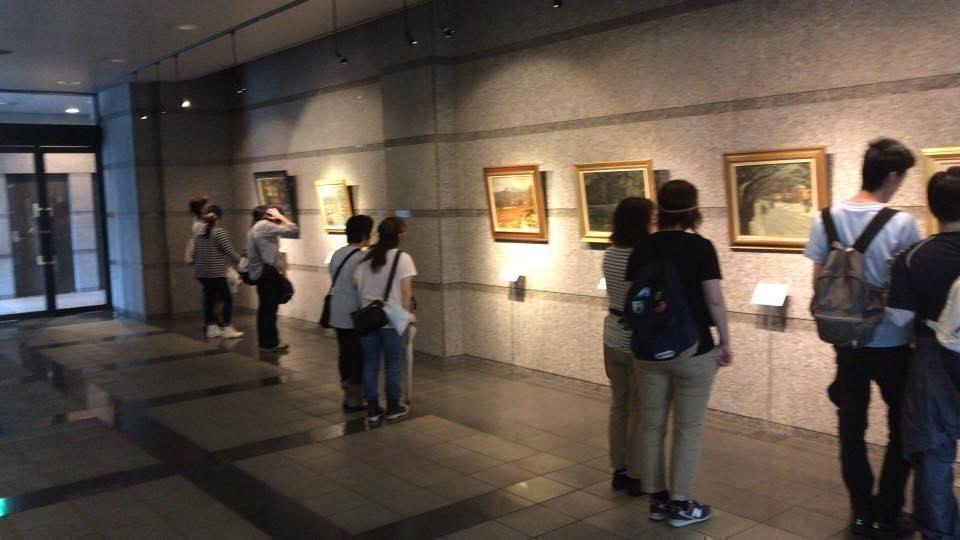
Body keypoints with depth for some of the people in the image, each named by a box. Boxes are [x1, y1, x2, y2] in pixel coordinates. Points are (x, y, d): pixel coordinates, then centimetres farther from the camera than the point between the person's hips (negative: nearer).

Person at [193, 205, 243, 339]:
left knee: (209, 299, 13)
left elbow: (195, 253, 10)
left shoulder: (199, 233, 8)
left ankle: (211, 327, 17)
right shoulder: (219, 232, -12)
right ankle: (226, 328, 0)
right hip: (216, 274, -7)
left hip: (201, 273, 7)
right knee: (227, 299, 1)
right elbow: (230, 251, -13)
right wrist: (241, 261, 2)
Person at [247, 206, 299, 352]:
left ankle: (265, 341, 19)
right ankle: (270, 343, -3)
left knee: (264, 307, 13)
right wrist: (280, 216, -3)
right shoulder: (264, 226, -10)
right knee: (270, 308, -6)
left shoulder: (253, 230, 21)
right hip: (268, 272, -10)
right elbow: (293, 231, -14)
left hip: (259, 272, 10)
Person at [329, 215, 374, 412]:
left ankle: (348, 395, 23)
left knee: (345, 355, 14)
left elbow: (336, 282, 12)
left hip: (338, 315, 8)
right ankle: (355, 399, 9)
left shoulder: (337, 254, 7)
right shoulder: (361, 258, -17)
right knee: (359, 358, 3)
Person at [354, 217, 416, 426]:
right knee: (392, 365, 9)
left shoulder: (366, 256, 6)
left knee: (370, 365, 10)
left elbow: (355, 284, 6)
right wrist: (408, 314, -2)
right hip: (391, 319, -4)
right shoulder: (402, 257, -8)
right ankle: (393, 408, 20)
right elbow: (406, 291, -12)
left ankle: (373, 410, 16)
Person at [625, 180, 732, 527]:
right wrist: (726, 342, 0)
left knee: (651, 425, 11)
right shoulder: (700, 247, -10)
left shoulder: (642, 248, 2)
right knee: (688, 429, 6)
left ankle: (657, 500, 22)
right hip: (693, 350, -4)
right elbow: (715, 301, -11)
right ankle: (681, 505, 13)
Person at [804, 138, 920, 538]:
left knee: (851, 427, 12)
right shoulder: (901, 223, -16)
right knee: (903, 428, 13)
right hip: (891, 342, -4)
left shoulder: (826, 219, -3)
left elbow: (819, 281, 2)